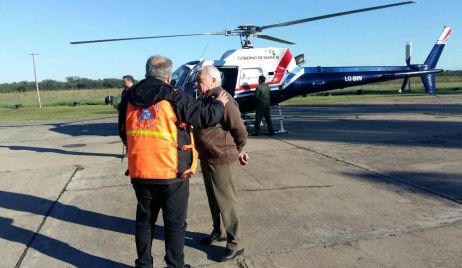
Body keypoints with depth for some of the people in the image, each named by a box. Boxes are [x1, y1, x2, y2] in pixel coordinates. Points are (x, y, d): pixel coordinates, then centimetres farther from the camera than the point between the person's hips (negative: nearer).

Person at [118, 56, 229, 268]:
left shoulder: (129, 98, 6)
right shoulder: (173, 97, -12)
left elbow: (123, 133, 16)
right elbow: (206, 116, -9)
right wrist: (219, 103, 10)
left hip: (139, 173, 5)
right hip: (171, 173, -5)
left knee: (144, 220, 20)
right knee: (175, 224, 11)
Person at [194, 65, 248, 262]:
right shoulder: (206, 99, 11)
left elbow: (240, 131, -18)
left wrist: (237, 151, 0)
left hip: (221, 160, -9)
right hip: (206, 158, 9)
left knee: (226, 202, 0)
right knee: (213, 199, 21)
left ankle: (235, 244, 13)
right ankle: (217, 232, 38)